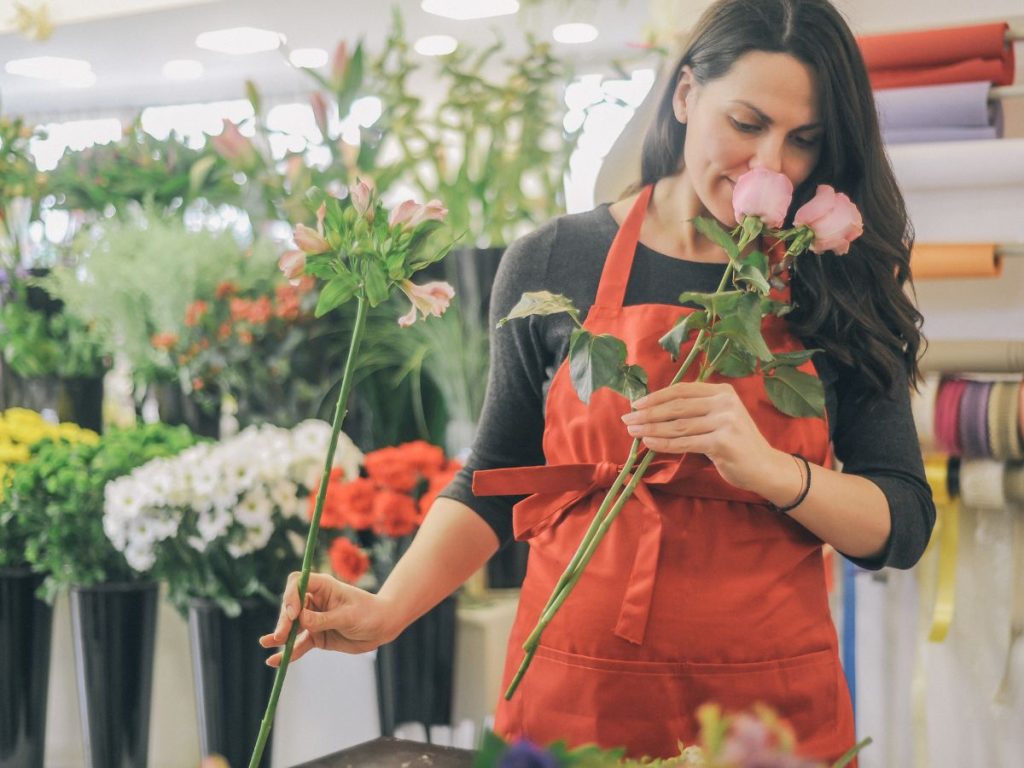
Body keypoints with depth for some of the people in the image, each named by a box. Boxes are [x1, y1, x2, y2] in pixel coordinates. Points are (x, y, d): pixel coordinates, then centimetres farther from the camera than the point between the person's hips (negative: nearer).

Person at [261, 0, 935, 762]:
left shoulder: (841, 291, -1)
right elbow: (495, 483, 6)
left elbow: (903, 524, -2)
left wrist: (769, 470, -20)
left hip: (776, 701, 0)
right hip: (573, 696, 0)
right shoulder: (552, 265, -2)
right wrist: (387, 610, -9)